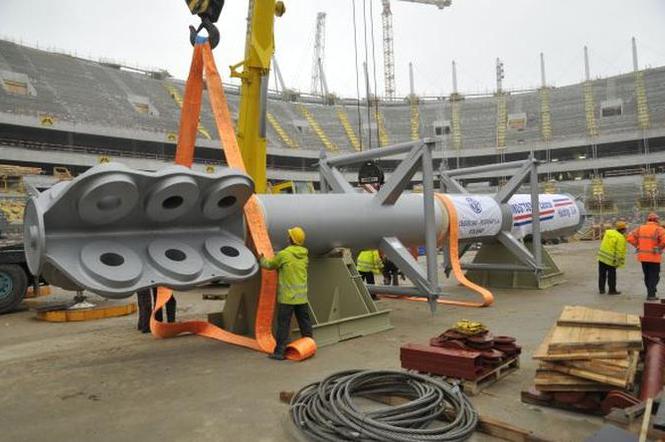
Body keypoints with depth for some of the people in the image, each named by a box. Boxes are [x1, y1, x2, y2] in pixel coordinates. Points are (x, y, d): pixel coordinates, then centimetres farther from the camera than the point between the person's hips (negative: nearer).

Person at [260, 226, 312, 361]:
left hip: (287, 297, -6)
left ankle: (279, 352, 3)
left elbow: (269, 265, 3)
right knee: (305, 323, 15)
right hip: (302, 297, 6)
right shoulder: (304, 255, 7)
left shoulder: (284, 254, -12)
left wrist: (261, 259, 24)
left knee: (283, 325, 0)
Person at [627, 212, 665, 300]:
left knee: (647, 276, 18)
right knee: (654, 276, 5)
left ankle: (650, 292, 27)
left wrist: (638, 246, 5)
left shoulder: (640, 228, 4)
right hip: (653, 257, -5)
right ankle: (651, 295, 1)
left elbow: (630, 238, -1)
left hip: (642, 256, 5)